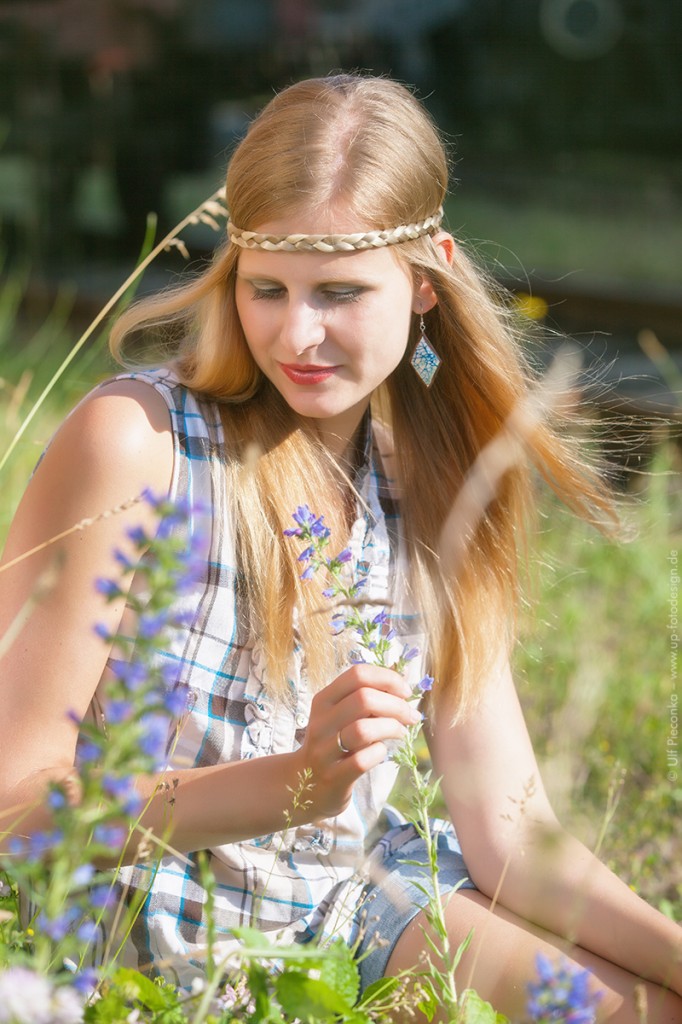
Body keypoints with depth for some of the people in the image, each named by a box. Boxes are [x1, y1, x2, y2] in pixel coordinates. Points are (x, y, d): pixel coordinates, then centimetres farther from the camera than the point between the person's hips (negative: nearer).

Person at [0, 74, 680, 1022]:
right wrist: (295, 784, -30)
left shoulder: (431, 487, 1)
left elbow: (509, 835, 2)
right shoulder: (133, 440, -16)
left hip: (353, 902, 6)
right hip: (158, 936, -5)